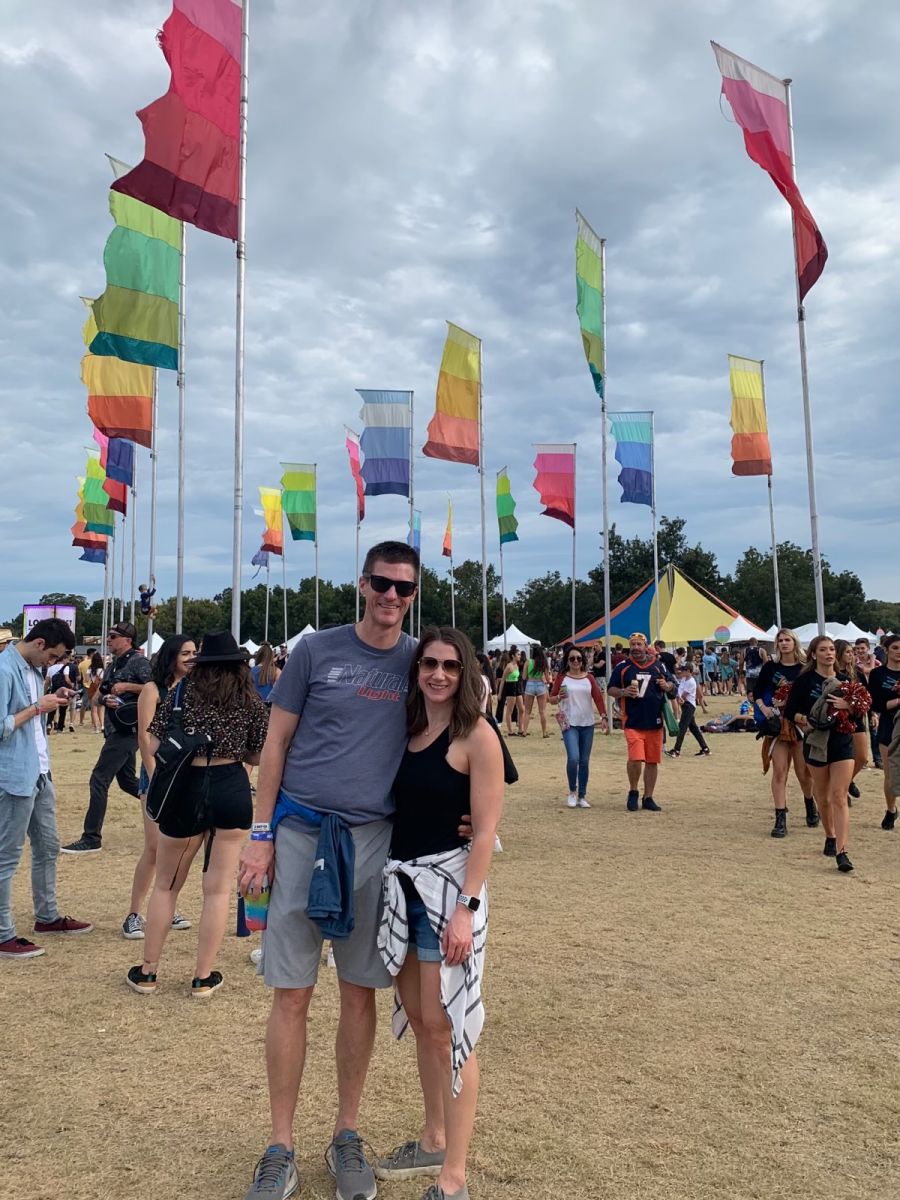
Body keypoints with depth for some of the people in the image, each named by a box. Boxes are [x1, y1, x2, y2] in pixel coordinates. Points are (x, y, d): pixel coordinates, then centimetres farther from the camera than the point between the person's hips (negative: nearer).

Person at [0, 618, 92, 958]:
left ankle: (47, 916, 34)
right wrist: (38, 707, -17)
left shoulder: (33, 668, 10)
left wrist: (50, 702, 1)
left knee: (48, 847, 19)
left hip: (39, 773, 9)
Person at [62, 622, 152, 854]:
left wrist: (126, 687, -21)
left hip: (128, 729, -10)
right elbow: (103, 692, 19)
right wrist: (106, 699, -3)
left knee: (99, 779, -9)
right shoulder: (112, 665, 15)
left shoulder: (138, 661, -12)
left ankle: (91, 839, -3)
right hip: (115, 728, 10)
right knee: (127, 781, 17)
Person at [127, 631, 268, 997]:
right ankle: (203, 978, 17)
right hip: (232, 789, 0)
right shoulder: (252, 701, 2)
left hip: (185, 789, 0)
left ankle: (147, 973, 26)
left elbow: (154, 747, 0)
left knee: (166, 884, 17)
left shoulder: (182, 691, 2)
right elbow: (257, 756, 5)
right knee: (219, 888, 10)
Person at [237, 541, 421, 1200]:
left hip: (374, 837, 1)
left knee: (359, 992, 11)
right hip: (300, 830, -1)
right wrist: (261, 835, -2)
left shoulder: (420, 661, 4)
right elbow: (277, 742, 2)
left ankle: (347, 1135, 28)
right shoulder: (316, 650, -1)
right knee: (292, 994, 4)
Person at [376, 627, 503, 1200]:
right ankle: (433, 1140, 36)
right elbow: (394, 805, 12)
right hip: (398, 881, 7)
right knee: (418, 1020, 18)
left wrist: (467, 906, -19)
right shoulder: (406, 729, 7)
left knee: (445, 1025, 0)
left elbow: (486, 828, -14)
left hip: (446, 883, -6)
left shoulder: (476, 735, -11)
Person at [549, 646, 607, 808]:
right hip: (569, 724, -3)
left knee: (585, 761, 6)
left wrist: (603, 716, -10)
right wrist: (559, 697, -17)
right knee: (573, 758, -17)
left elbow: (598, 697, 2)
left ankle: (582, 796, 18)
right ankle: (572, 792, 6)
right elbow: (551, 699, 5)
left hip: (587, 724, 3)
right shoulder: (562, 678, 1)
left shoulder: (589, 678, 7)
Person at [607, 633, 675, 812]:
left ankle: (648, 798, 23)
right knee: (635, 759, -17)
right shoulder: (622, 667, 3)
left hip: (655, 722, 3)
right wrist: (623, 692, -15)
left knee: (652, 761, 9)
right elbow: (610, 689, 5)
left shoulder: (658, 666, 9)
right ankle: (633, 792, 8)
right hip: (632, 722, -3)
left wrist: (667, 686, -6)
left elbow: (672, 684, 17)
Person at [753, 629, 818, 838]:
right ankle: (780, 819, 1)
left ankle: (810, 804, 37)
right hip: (778, 724, 1)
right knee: (779, 771, -3)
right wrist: (763, 709, -8)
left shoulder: (806, 668, -1)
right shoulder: (770, 667, 2)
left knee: (804, 772, 7)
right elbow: (757, 691, 7)